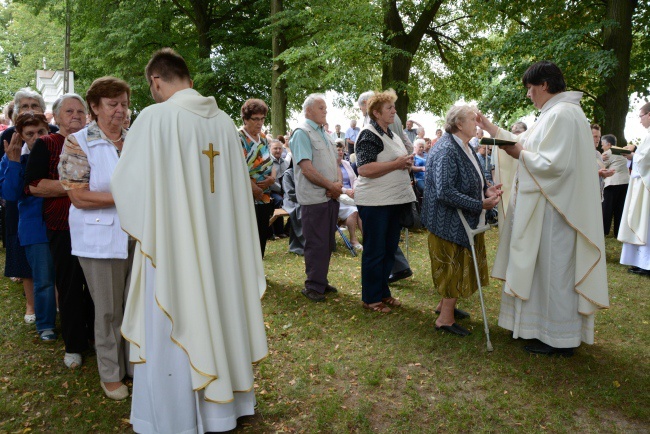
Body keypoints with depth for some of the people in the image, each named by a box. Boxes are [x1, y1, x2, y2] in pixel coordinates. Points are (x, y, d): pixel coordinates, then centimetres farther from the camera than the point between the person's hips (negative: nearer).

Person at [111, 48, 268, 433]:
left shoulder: (156, 117, -14)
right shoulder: (224, 120, 2)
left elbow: (127, 182, -7)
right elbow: (237, 185, 9)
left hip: (172, 246, -6)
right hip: (220, 244, 6)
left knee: (172, 333, 9)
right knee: (217, 318, 19)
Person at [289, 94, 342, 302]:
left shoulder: (324, 133, 16)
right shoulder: (302, 132, -9)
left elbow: (335, 163, 16)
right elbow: (307, 169, -18)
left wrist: (338, 183, -4)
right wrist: (331, 186, -14)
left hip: (331, 196, 8)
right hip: (314, 197, -8)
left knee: (327, 243, 14)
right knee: (316, 244, -2)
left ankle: (322, 281, 25)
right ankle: (313, 286, 10)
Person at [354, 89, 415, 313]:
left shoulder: (391, 134, 15)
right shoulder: (369, 135, -14)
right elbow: (364, 169, -25)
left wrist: (406, 162, 9)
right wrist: (397, 163, -22)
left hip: (394, 200, 9)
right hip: (375, 202, -9)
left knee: (389, 249, 15)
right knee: (374, 251, 2)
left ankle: (383, 292, 29)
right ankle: (370, 298, 15)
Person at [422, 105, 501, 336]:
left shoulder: (465, 147, 9)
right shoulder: (446, 150, -23)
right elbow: (445, 192, -29)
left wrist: (486, 189, -2)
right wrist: (480, 205, -25)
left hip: (465, 221, 10)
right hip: (450, 221, -10)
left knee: (462, 264, 19)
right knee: (454, 266, 0)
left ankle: (445, 305, 35)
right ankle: (445, 318, 13)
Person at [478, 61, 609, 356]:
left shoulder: (563, 115, -18)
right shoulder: (554, 113, 15)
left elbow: (555, 164, -26)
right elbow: (527, 145, 22)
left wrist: (521, 154, -12)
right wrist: (490, 128, 18)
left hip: (554, 209, -10)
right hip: (546, 206, 10)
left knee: (553, 268, -1)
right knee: (546, 267, 17)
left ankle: (558, 339, 11)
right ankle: (543, 324, 30)